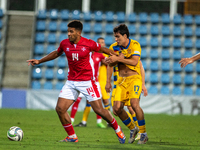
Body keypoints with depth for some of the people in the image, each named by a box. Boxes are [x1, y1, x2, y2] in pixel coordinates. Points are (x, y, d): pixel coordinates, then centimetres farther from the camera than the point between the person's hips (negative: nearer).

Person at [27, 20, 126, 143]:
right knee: (60, 109, -7)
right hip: (71, 81, 4)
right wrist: (39, 61, 19)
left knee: (99, 109, -6)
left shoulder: (88, 44, -12)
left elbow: (101, 49, 7)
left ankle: (117, 129, 19)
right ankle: (72, 137, 7)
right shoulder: (64, 44, -1)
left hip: (87, 81, -4)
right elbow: (56, 53, 19)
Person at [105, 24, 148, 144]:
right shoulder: (114, 47, 3)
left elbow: (134, 62, -21)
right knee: (117, 108, -7)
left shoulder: (135, 45, -10)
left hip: (134, 78, -5)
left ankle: (144, 133, -11)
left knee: (134, 104, -25)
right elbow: (111, 64, 10)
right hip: (121, 80, 5)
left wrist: (118, 59, -24)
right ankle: (133, 129, 17)